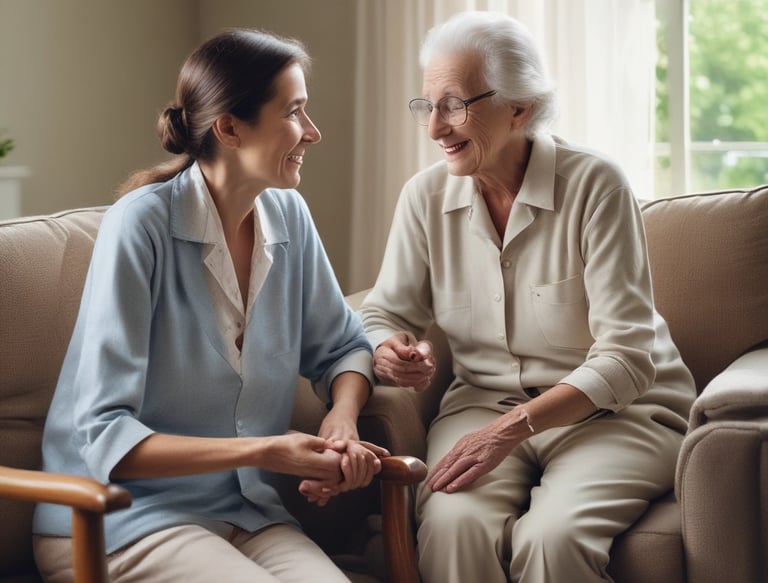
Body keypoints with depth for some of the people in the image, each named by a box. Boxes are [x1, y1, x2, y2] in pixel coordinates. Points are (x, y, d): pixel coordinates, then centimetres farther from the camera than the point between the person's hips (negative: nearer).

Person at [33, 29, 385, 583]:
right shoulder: (143, 224, -17)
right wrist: (262, 452, -25)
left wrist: (342, 419, -8)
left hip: (245, 512, 5)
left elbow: (342, 346, 14)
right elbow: (104, 437, -18)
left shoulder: (288, 215, 2)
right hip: (120, 522, -5)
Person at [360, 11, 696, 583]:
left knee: (552, 535, -33)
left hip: (615, 412, -3)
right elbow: (386, 314, 11)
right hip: (484, 401, 3)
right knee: (453, 524, -30)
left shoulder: (594, 185, -13)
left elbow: (626, 357, -15)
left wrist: (512, 428, -25)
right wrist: (390, 353, -15)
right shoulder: (426, 194, 1)